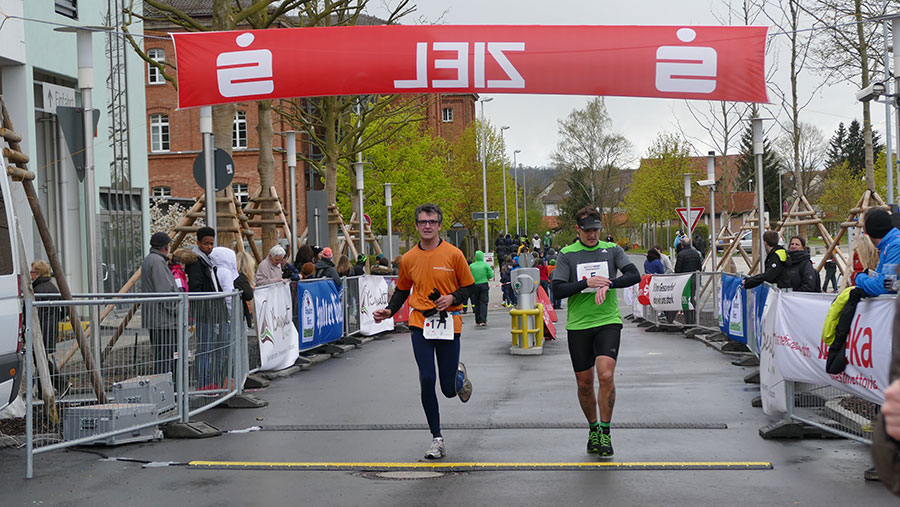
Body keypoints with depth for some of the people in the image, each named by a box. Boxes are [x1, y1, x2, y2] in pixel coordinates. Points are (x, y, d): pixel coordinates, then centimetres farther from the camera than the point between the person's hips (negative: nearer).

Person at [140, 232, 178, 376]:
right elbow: (164, 291, -19)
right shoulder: (158, 261, -14)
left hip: (153, 319, 11)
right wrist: (176, 311, -12)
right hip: (163, 319, -11)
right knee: (166, 356, -11)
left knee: (158, 355, 13)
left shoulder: (148, 260, 20)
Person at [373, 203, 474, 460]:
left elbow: (468, 286, 5)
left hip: (448, 324, -1)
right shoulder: (409, 258, 5)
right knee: (426, 380, -10)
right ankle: (437, 439, 3)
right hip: (420, 323, 1)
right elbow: (402, 289, 19)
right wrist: (389, 310, 3)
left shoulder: (454, 254, -3)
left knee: (449, 389, 3)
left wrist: (452, 298, -14)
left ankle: (460, 373, 42)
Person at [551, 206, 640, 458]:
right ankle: (593, 428, 28)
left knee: (606, 376, -17)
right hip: (578, 325, 1)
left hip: (608, 322, -1)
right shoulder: (566, 254, 3)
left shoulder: (612, 250, 6)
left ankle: (605, 432, -2)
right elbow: (557, 289, -6)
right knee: (584, 383, 6)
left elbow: (634, 275, -5)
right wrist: (586, 282, -17)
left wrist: (608, 283, -19)